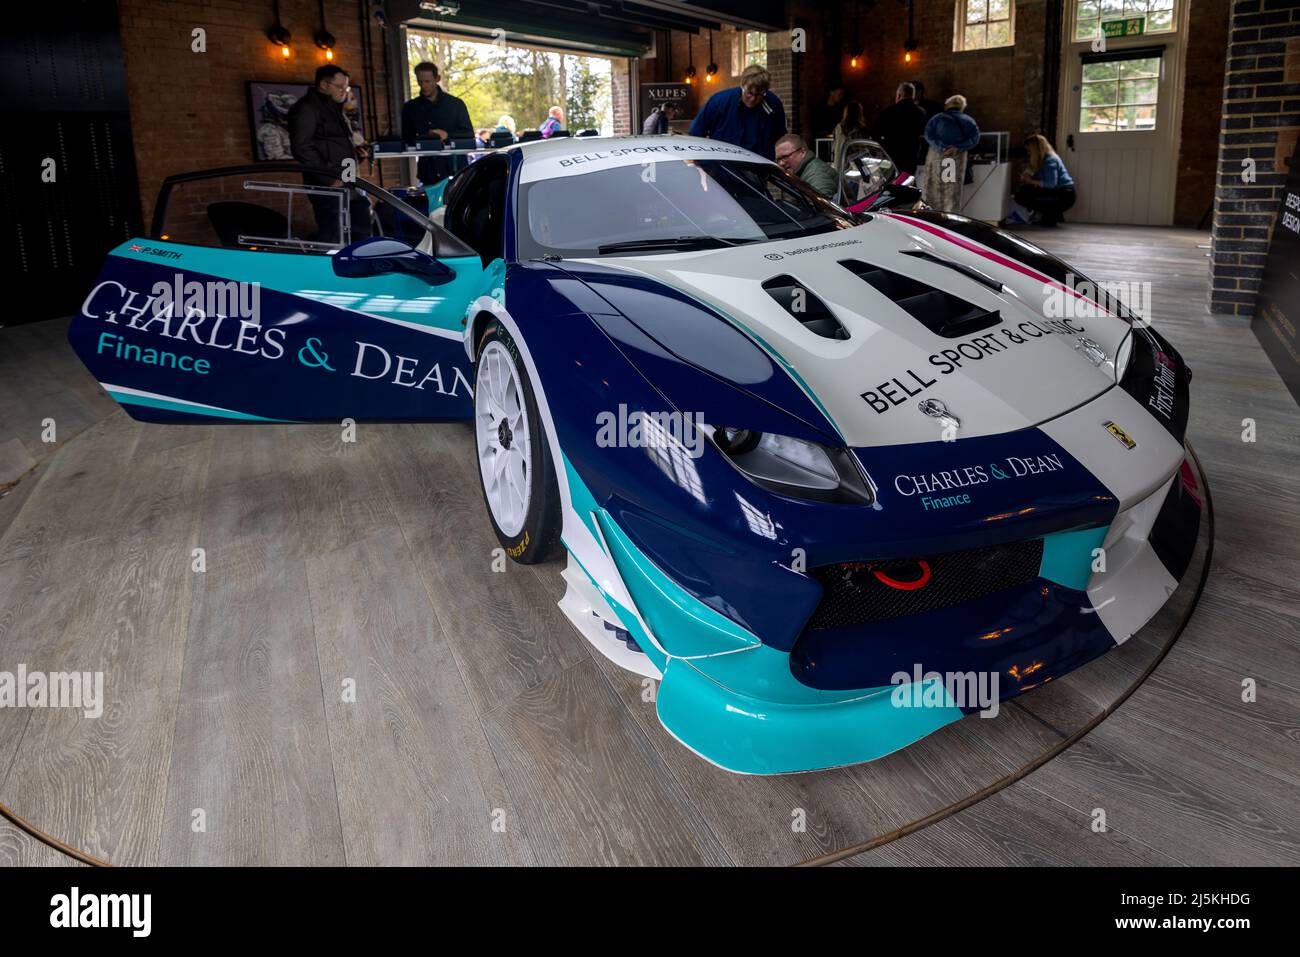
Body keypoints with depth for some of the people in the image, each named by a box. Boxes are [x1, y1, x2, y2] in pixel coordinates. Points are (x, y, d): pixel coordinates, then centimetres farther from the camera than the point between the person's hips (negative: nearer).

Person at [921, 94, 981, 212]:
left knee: (934, 189, 4)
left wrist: (942, 148, -15)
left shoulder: (937, 118, 3)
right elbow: (974, 139, -6)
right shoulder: (969, 121, 6)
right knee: (954, 192, 7)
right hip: (958, 159, 1)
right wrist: (957, 148, -11)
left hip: (937, 156, -1)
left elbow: (928, 135, -9)